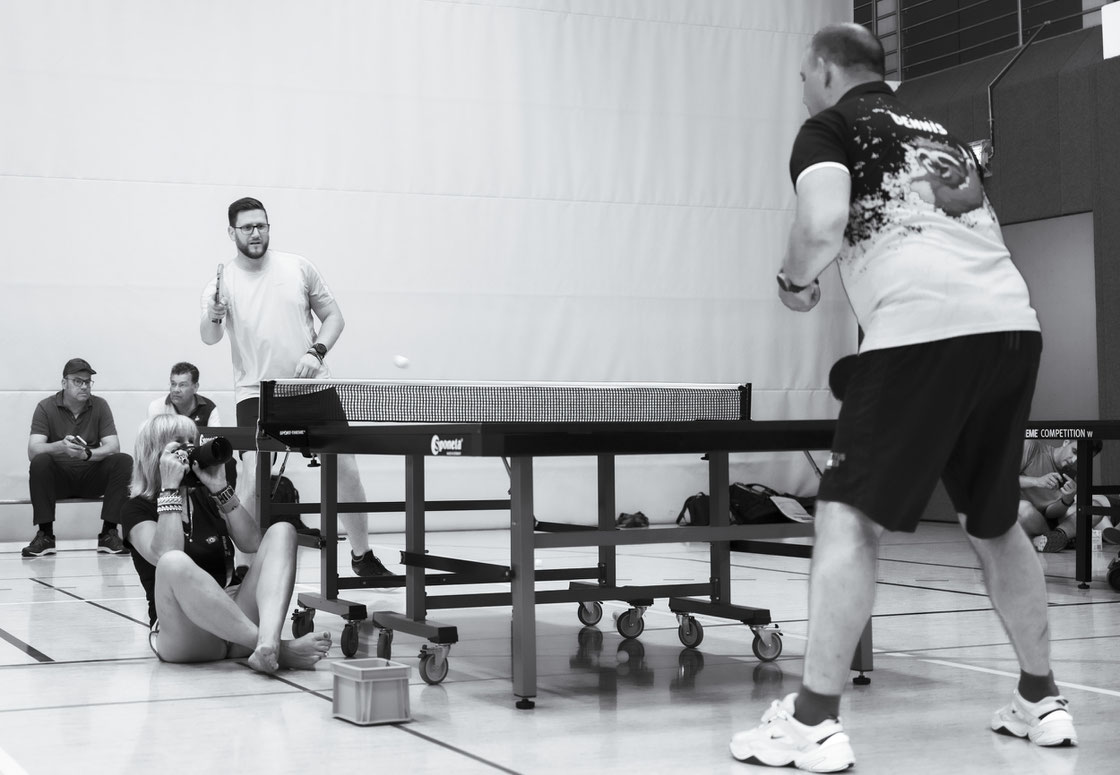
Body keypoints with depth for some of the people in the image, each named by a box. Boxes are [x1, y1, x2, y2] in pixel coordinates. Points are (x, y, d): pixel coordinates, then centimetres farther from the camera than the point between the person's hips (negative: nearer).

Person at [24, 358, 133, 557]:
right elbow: (33, 451, -16)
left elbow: (113, 447, -8)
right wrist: (61, 447, -38)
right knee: (40, 462, -32)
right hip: (57, 477, -2)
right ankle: (45, 535, -23)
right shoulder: (46, 407, -4)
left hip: (91, 477, 2)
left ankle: (108, 533, -20)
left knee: (124, 461, -24)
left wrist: (87, 454, -30)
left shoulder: (100, 405, 2)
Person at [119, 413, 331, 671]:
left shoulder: (205, 497, 19)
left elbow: (253, 543, 4)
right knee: (174, 563, -35)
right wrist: (170, 488, -12)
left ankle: (267, 645, -40)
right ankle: (279, 650, -38)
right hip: (183, 637, -5)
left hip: (233, 616, 5)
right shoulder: (137, 509, 5)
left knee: (281, 531, -12)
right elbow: (165, 556, -17)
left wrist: (220, 488, -2)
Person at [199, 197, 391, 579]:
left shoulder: (298, 267, 5)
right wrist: (212, 318, -34)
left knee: (346, 469, 0)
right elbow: (209, 338, -12)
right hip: (257, 393, -2)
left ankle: (362, 556, 17)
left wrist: (317, 351, -6)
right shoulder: (223, 282, 0)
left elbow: (333, 316, 11)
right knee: (254, 479, -16)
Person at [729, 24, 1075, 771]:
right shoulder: (938, 132, 28)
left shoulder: (828, 129, 8)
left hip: (924, 329, -7)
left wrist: (796, 280, 7)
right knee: (995, 520, 21)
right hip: (1012, 323, 7)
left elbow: (822, 225, -10)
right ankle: (1041, 700, 27)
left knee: (849, 517, -4)